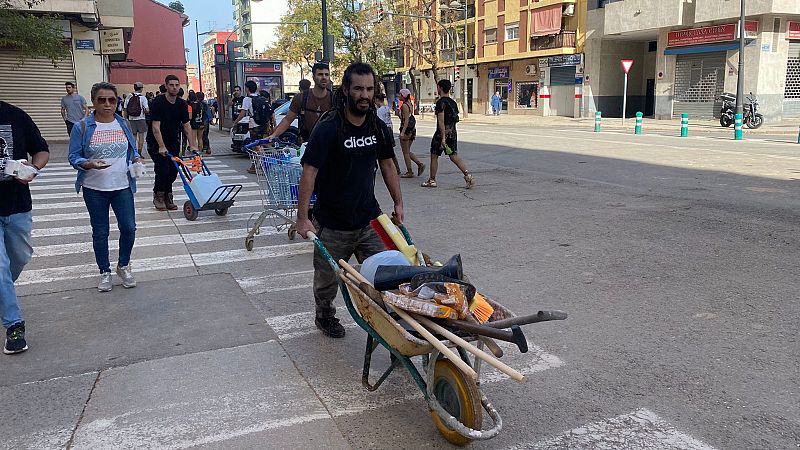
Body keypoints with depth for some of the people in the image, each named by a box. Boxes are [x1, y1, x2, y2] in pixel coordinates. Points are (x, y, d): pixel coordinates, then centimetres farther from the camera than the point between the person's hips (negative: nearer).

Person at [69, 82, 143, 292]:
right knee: (100, 232, 8)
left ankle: (123, 266, 25)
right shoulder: (83, 127, -6)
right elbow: (74, 157, -4)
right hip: (94, 189, -2)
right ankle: (105, 272, 24)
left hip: (122, 187, 2)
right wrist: (89, 164, -22)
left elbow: (133, 149, 14)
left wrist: (136, 158, -7)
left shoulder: (123, 124, 4)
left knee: (129, 228, 1)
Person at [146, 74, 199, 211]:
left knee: (173, 170, -2)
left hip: (173, 142, 5)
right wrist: (162, 147, -26)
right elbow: (155, 127, -20)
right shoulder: (158, 102, -17)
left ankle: (167, 197, 14)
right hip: (156, 143, -5)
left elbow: (186, 126, 3)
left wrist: (193, 145, -5)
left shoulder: (182, 105, 0)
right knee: (163, 169, -13)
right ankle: (158, 196, 9)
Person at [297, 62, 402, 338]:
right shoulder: (328, 128, -17)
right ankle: (325, 317, 41)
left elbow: (387, 165, 14)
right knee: (328, 278, 15)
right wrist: (302, 218, -21)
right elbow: (309, 172, -18)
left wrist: (398, 204, 13)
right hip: (332, 224, -4)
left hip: (369, 219, 4)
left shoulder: (378, 128, 2)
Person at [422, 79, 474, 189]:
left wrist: (443, 137, -23)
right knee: (454, 156, 8)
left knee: (434, 156, 7)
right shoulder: (453, 102, 10)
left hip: (442, 133, -7)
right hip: (453, 133, 7)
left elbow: (441, 121, -21)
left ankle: (432, 180, 15)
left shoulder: (441, 102, -15)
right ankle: (468, 175, -6)